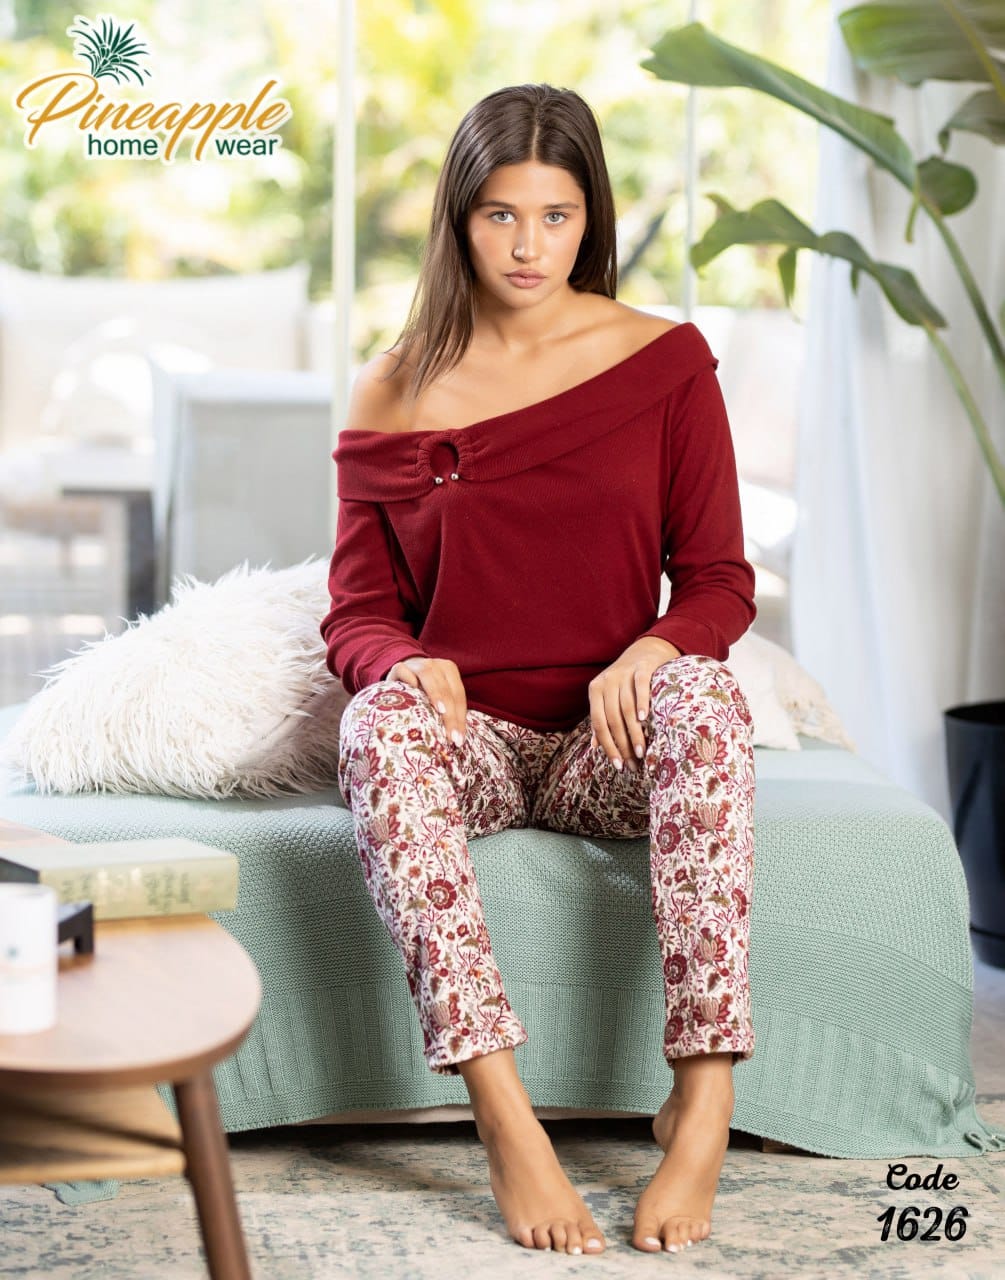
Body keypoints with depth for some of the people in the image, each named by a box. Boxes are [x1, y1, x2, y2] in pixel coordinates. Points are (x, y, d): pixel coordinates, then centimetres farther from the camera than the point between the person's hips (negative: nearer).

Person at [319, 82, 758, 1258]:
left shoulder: (666, 362, 4)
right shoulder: (394, 396, 4)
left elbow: (720, 585, 2)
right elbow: (355, 616, 4)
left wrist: (648, 651, -21)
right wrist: (409, 665, -21)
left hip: (608, 746, 0)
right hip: (467, 741, 0)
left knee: (706, 697, -34)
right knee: (381, 723, -35)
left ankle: (704, 1102, -35)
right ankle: (503, 1117, -40)